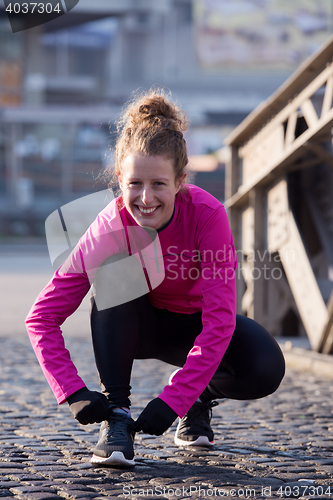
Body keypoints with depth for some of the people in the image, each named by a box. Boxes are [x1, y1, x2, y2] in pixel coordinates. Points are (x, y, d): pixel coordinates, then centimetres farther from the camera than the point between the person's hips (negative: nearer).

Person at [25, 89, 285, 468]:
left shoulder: (207, 215, -30)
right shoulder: (107, 230, -26)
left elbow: (220, 319, -33)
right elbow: (42, 318, -22)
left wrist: (172, 400, -40)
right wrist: (74, 394, -35)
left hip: (193, 326, 0)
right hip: (133, 326, 0)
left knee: (266, 369, -30)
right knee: (115, 269, -33)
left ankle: (200, 397, 6)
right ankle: (116, 414, -26)